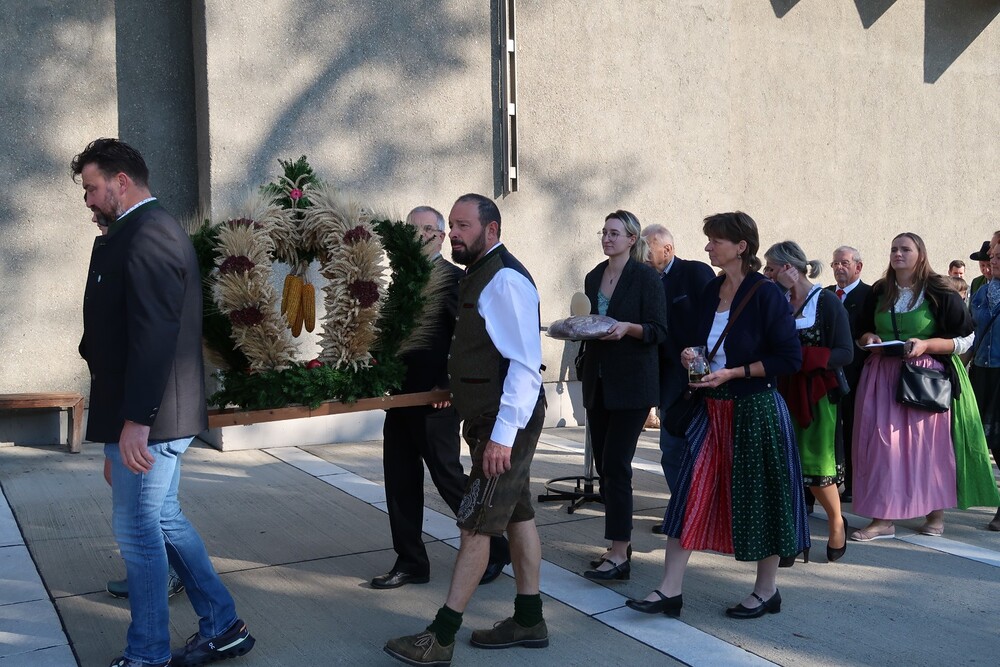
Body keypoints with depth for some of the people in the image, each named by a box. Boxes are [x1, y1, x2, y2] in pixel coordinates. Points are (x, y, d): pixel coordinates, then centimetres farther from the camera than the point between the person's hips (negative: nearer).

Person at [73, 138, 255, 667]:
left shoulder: (147, 233, -16)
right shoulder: (152, 229, 14)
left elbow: (153, 333, -25)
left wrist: (135, 420, -26)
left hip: (146, 415, -10)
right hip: (151, 413, 10)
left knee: (137, 529, 1)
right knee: (162, 519, 18)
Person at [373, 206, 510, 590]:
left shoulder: (451, 278, -11)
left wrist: (450, 385, -18)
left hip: (434, 400, -8)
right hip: (402, 396, 8)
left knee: (448, 478, 1)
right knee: (400, 482, 10)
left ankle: (494, 549, 18)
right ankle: (410, 563, 21)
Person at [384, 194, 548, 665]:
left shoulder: (504, 280, -18)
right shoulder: (482, 276, 13)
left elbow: (526, 365, -24)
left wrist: (502, 434, -27)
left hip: (505, 423, -10)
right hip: (497, 421, 10)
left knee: (475, 525, -4)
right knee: (517, 516, 15)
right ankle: (528, 621, 26)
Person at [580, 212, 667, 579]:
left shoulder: (645, 277, -5)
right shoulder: (594, 277, 13)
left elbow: (658, 331, -9)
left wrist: (628, 328, -25)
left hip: (632, 383, -7)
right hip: (598, 381, 7)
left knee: (616, 464, -10)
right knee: (603, 464, 7)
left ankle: (619, 555, -6)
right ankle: (620, 539, 19)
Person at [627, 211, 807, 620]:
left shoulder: (765, 294, -12)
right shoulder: (712, 290, 9)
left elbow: (790, 358, -14)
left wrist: (733, 373, -17)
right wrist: (691, 357, 2)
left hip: (756, 410, -7)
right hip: (713, 407, 7)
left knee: (759, 496, 5)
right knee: (690, 493, 1)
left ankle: (767, 590, 23)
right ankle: (669, 591, 5)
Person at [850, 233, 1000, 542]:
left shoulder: (939, 293, -5)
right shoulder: (878, 292, 8)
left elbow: (966, 338, -3)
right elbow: (862, 331, 20)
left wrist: (927, 344, -17)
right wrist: (868, 338, -3)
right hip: (883, 376, 4)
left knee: (930, 443, 1)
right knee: (881, 443, -3)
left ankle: (935, 513, 18)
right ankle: (883, 519, 1)